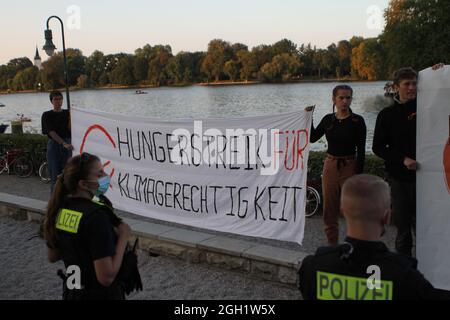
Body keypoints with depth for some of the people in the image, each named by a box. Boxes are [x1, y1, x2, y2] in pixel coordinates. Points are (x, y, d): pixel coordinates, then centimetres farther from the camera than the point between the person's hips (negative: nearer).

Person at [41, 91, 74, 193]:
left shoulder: (67, 113, 8)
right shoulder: (47, 115, 1)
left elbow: (70, 129, -1)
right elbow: (51, 132, -12)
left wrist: (70, 117, -13)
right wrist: (63, 143, -25)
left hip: (67, 145, 2)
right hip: (54, 145, -2)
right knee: (55, 175, 0)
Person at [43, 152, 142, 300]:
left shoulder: (60, 207, -5)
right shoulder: (96, 216, -28)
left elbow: (52, 257, 9)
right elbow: (106, 277, -29)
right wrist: (123, 236, -21)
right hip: (101, 294, -7)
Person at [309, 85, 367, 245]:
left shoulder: (357, 121, -6)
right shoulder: (328, 119, 6)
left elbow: (361, 150, -8)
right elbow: (313, 138, 8)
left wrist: (359, 175, -13)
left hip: (349, 167, -4)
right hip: (330, 166, 4)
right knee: (329, 210, 9)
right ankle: (332, 246, 22)